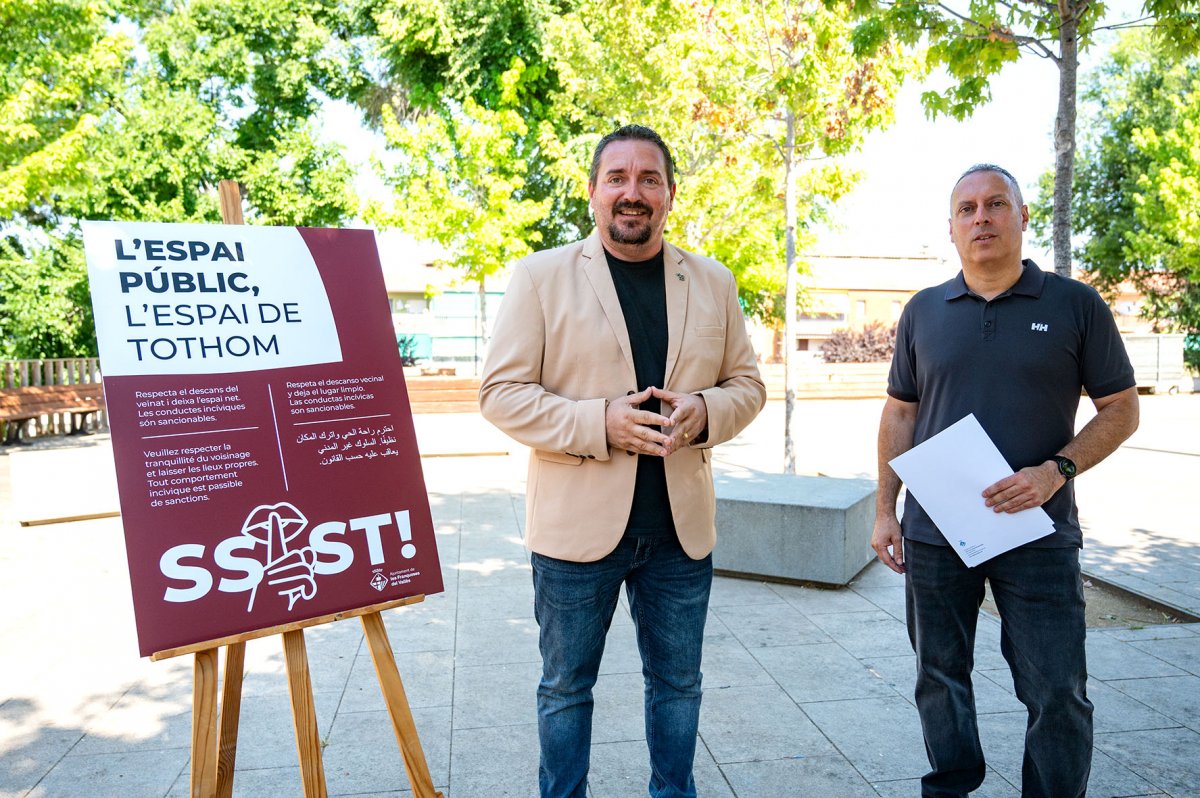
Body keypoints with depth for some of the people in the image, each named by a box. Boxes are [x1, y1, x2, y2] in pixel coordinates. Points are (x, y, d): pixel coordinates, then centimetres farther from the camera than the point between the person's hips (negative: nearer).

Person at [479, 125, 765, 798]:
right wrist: (600, 422, -21)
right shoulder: (542, 276, -3)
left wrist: (704, 412, -12)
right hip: (577, 524, -2)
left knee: (678, 683, 19)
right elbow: (501, 392, -7)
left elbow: (747, 383, 11)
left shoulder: (714, 283, 7)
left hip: (682, 527, 3)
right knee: (566, 687, 15)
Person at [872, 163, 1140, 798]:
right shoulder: (923, 311, 6)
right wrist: (884, 510, 4)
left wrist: (1056, 471, -15)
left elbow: (1121, 410, 2)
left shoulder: (1075, 306, 0)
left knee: (1058, 694, 3)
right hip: (934, 535, 2)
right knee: (940, 679, 14)